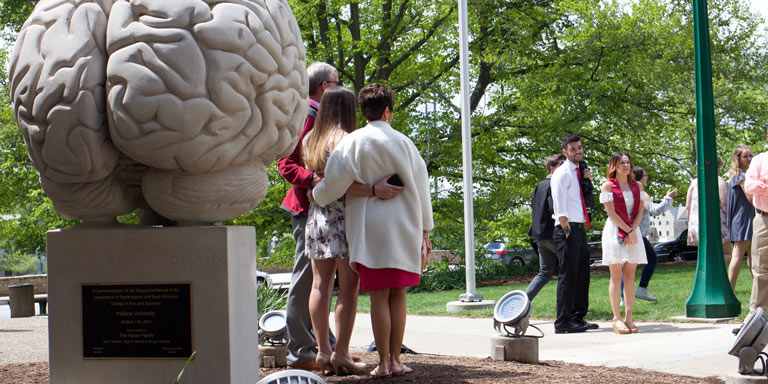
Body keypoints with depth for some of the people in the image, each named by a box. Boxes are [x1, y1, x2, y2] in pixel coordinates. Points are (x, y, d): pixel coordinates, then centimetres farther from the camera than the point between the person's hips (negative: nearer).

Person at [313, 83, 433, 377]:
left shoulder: (352, 142, -3)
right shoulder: (403, 143, 2)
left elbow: (333, 184, -4)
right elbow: (420, 188, 6)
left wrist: (315, 196, 19)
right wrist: (424, 231, 13)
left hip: (371, 229, -1)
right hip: (403, 228, 1)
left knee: (379, 296, 0)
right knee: (397, 296, 7)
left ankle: (383, 363, 0)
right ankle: (395, 361, 8)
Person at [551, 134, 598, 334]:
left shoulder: (577, 173, 18)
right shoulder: (562, 173, -9)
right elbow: (559, 206, -15)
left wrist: (587, 180, 13)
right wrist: (566, 230, -19)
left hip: (580, 229, 9)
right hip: (567, 229, -9)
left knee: (582, 275, 11)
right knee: (568, 276, -9)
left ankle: (578, 318, 18)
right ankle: (563, 322, -7)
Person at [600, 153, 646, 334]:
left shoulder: (637, 186, 12)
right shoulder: (607, 186, -1)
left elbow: (640, 211, 5)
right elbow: (611, 213, -8)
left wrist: (632, 232, -8)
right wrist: (628, 231, -11)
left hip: (633, 233, 4)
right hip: (614, 231, -4)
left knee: (630, 277, 2)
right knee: (616, 277, -4)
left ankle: (629, 318, 3)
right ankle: (617, 319, -4)